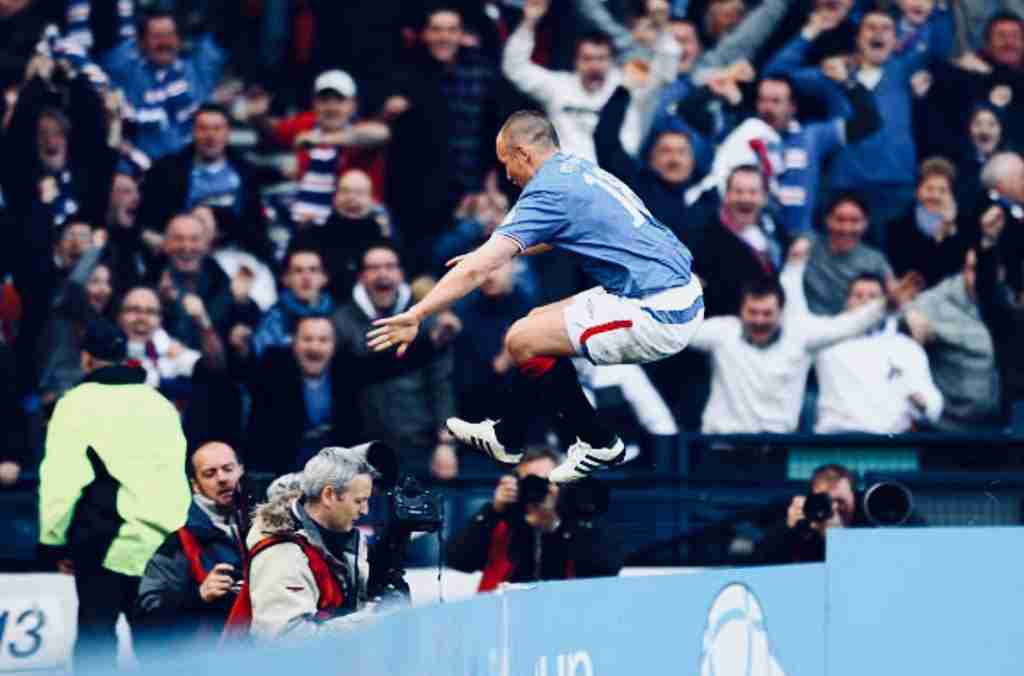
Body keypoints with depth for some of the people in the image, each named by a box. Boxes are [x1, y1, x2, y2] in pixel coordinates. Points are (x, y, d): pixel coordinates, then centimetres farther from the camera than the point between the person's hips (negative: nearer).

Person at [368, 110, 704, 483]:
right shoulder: (580, 169, 14)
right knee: (539, 322, 21)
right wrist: (494, 254, 39)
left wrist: (415, 316, -13)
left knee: (523, 339, -6)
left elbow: (477, 270, -17)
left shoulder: (548, 192, -13)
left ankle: (598, 444, 8)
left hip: (659, 318, -10)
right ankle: (507, 437, 36)